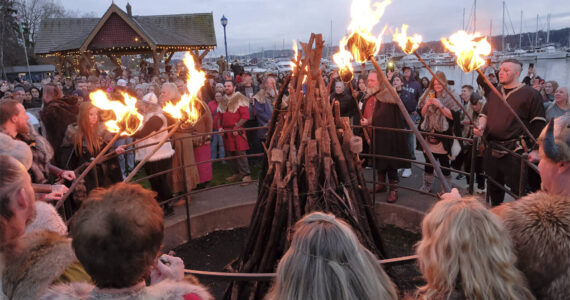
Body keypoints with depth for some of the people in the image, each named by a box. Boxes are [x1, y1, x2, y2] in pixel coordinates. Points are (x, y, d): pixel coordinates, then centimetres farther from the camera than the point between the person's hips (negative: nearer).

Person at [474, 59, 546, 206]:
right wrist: (481, 127, -3)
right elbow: (485, 114, 19)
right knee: (493, 188, 18)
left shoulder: (530, 94, -4)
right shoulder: (494, 93, 14)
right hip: (492, 149, 6)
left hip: (515, 151, -6)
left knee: (518, 190, -1)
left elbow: (538, 124, -5)